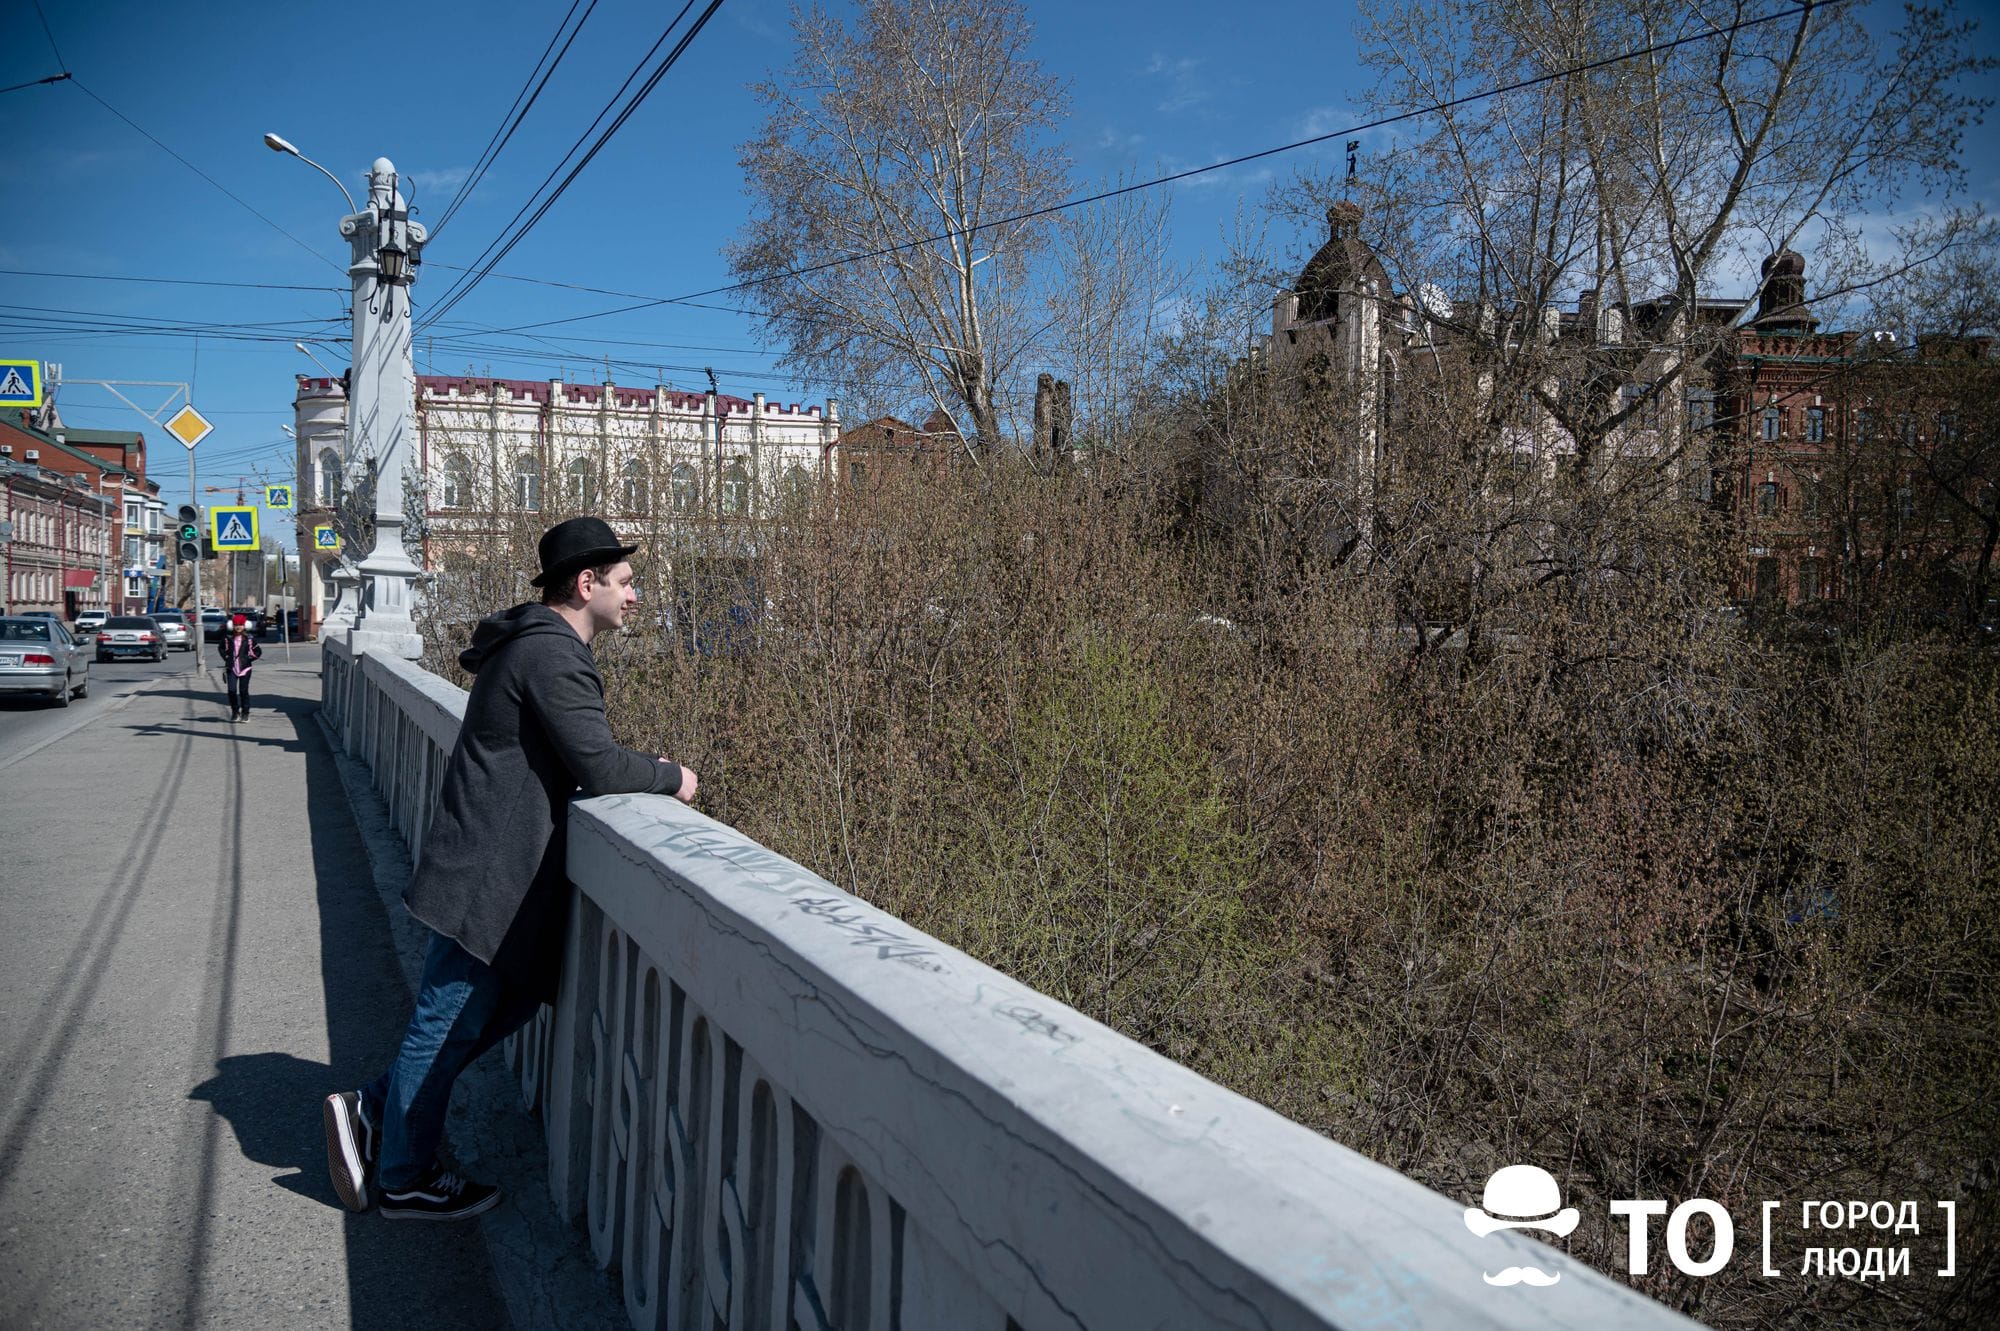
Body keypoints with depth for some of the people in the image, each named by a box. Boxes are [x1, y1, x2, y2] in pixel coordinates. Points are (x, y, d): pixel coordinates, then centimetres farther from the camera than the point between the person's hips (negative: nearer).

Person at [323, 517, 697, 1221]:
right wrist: (669, 777, -7)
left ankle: (372, 1112, 28)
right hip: (488, 878, -10)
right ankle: (405, 1181, 21)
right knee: (447, 1023, 4)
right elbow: (599, 767, -24)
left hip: (485, 866, 10)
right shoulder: (552, 655, -20)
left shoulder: (535, 644, 15)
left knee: (516, 995, 19)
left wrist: (641, 768, 8)